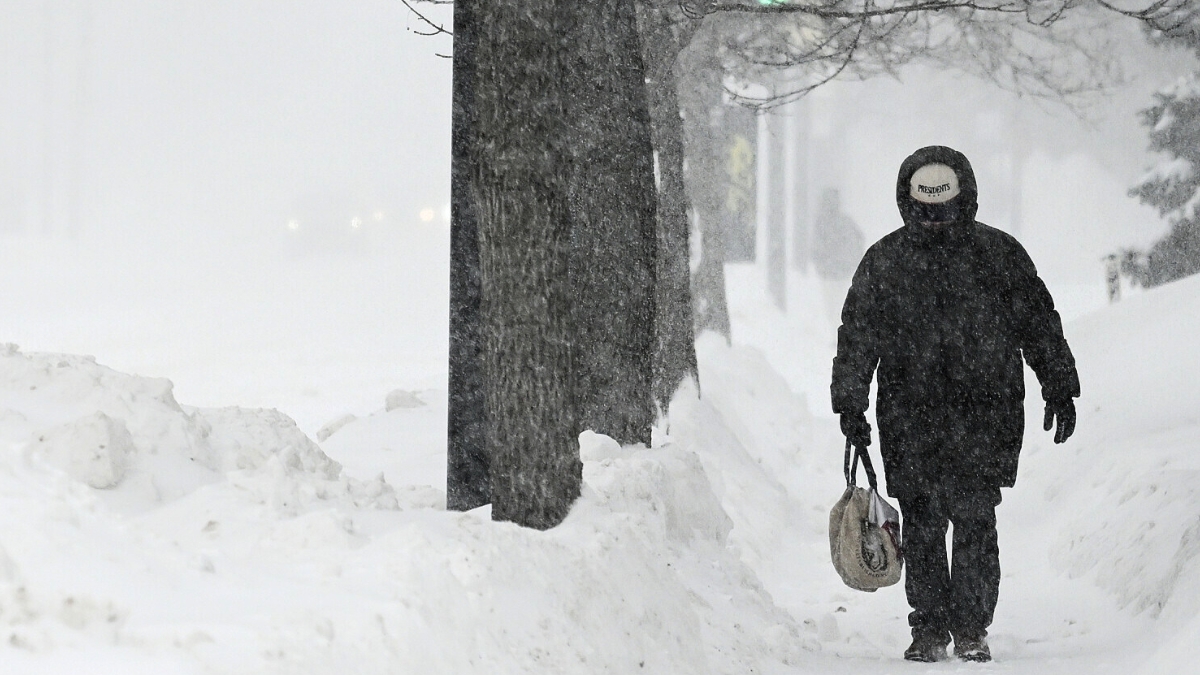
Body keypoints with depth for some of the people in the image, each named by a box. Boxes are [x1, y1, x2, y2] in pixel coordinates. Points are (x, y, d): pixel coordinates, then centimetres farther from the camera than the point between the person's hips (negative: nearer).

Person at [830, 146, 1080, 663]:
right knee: (921, 526, 1)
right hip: (909, 417, 1)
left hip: (985, 414, -1)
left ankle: (972, 630, 2)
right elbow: (856, 337, 11)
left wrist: (1060, 390, 10)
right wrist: (850, 404, 6)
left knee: (974, 520, -7)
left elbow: (1040, 324, 11)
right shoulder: (882, 262, 8)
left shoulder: (999, 254, 6)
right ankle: (928, 629, 12)